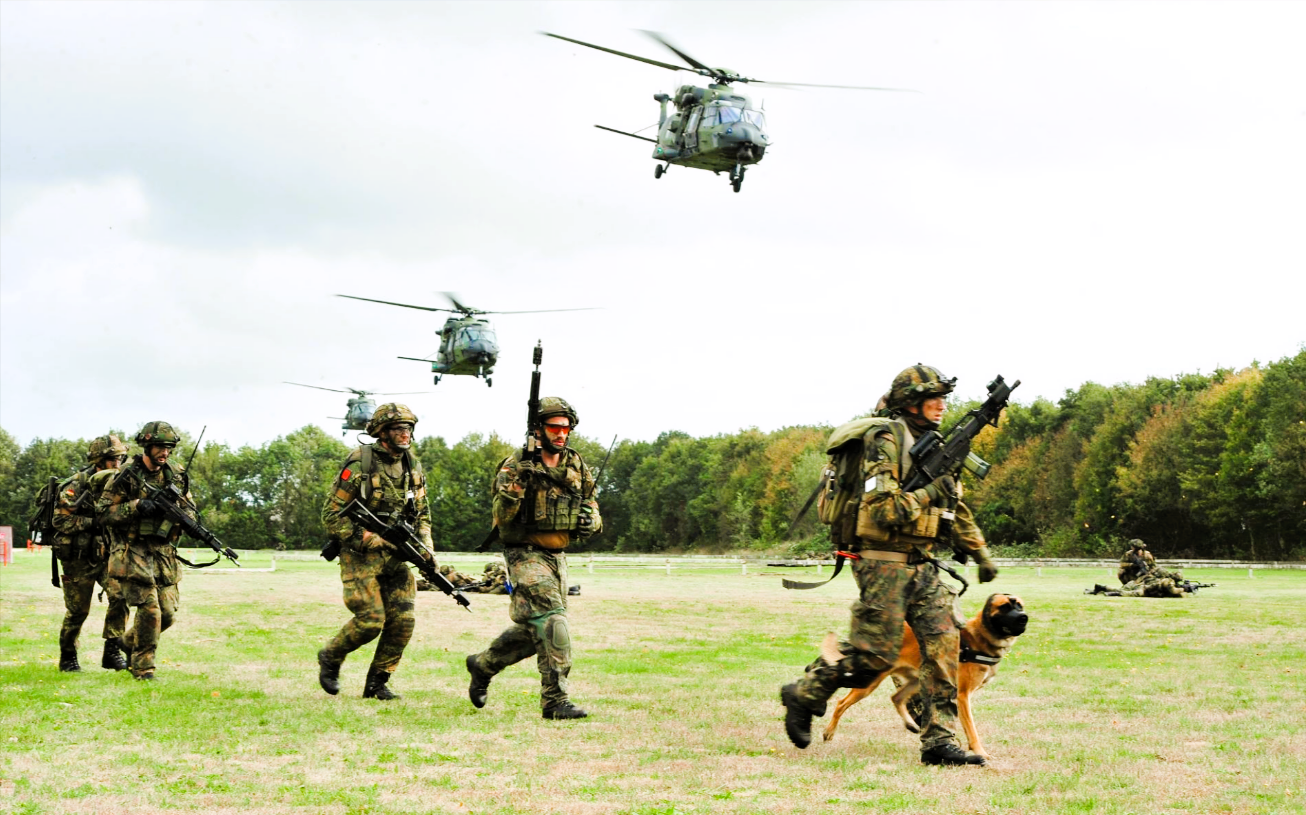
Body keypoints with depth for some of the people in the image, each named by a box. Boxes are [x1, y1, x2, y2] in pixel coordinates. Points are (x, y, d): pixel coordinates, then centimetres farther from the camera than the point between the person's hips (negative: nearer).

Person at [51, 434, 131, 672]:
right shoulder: (76, 486, -12)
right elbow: (60, 521, -19)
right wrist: (93, 523, -26)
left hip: (106, 555, 4)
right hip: (79, 558, -4)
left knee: (120, 595, -18)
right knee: (77, 612, 5)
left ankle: (112, 652, -9)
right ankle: (67, 658, 26)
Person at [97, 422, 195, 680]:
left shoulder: (177, 475, 7)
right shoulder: (127, 475, -9)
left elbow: (189, 509, 15)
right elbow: (102, 511, -10)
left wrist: (183, 516, -9)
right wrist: (137, 506, -22)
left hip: (163, 553, 6)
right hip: (132, 552, -6)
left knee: (167, 614, 5)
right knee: (149, 609, -14)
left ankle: (130, 643, 32)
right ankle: (143, 667, 0)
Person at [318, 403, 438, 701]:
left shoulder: (413, 467, 8)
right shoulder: (359, 465, -12)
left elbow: (422, 514, 18)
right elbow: (331, 514, -10)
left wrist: (426, 548, 2)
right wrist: (365, 539, -19)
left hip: (395, 556, 6)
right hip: (360, 556, -6)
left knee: (403, 620, -5)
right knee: (371, 621, -12)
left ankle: (377, 682, 9)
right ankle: (330, 658, 15)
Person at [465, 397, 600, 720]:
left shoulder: (577, 467, 7)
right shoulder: (516, 466, -11)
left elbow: (592, 508, 17)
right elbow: (502, 517, -18)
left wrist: (590, 521, -7)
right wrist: (516, 483, -33)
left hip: (557, 557, 7)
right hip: (526, 556, -7)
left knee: (533, 632, 15)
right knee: (552, 622, -20)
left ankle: (482, 665, 38)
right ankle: (555, 701, -18)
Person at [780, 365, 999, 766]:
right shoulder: (886, 441, -12)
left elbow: (957, 510, 25)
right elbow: (882, 509, -22)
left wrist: (981, 555, 25)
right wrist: (929, 493, -20)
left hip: (921, 566, 8)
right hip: (884, 563, -8)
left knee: (944, 642, -4)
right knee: (874, 653, -6)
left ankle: (940, 740, -1)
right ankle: (803, 695, 15)